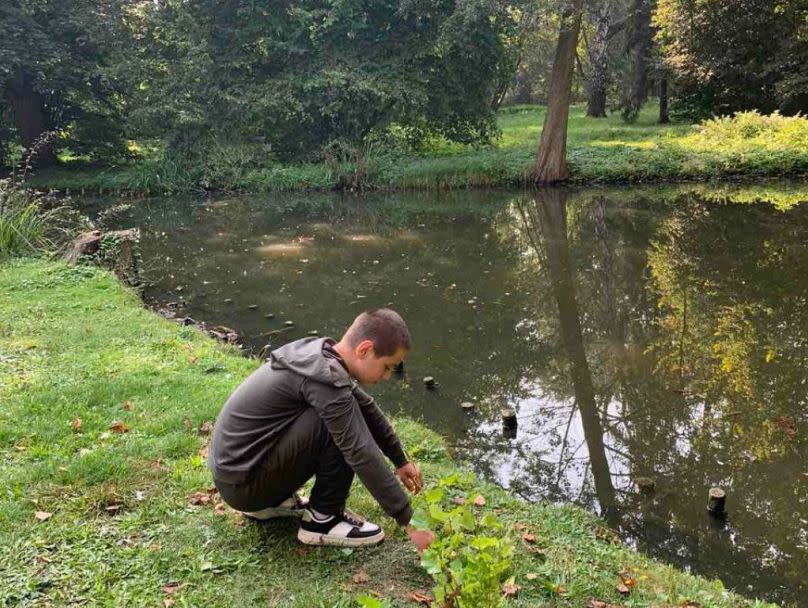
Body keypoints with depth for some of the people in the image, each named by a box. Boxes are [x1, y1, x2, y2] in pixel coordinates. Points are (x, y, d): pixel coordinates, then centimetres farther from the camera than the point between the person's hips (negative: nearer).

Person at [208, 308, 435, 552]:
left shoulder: (321, 353, 2)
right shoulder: (325, 378, -26)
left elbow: (366, 407, 15)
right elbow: (363, 455, -25)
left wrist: (401, 460, 21)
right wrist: (409, 522, -18)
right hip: (241, 484, -9)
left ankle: (272, 501, 15)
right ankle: (322, 520, -4)